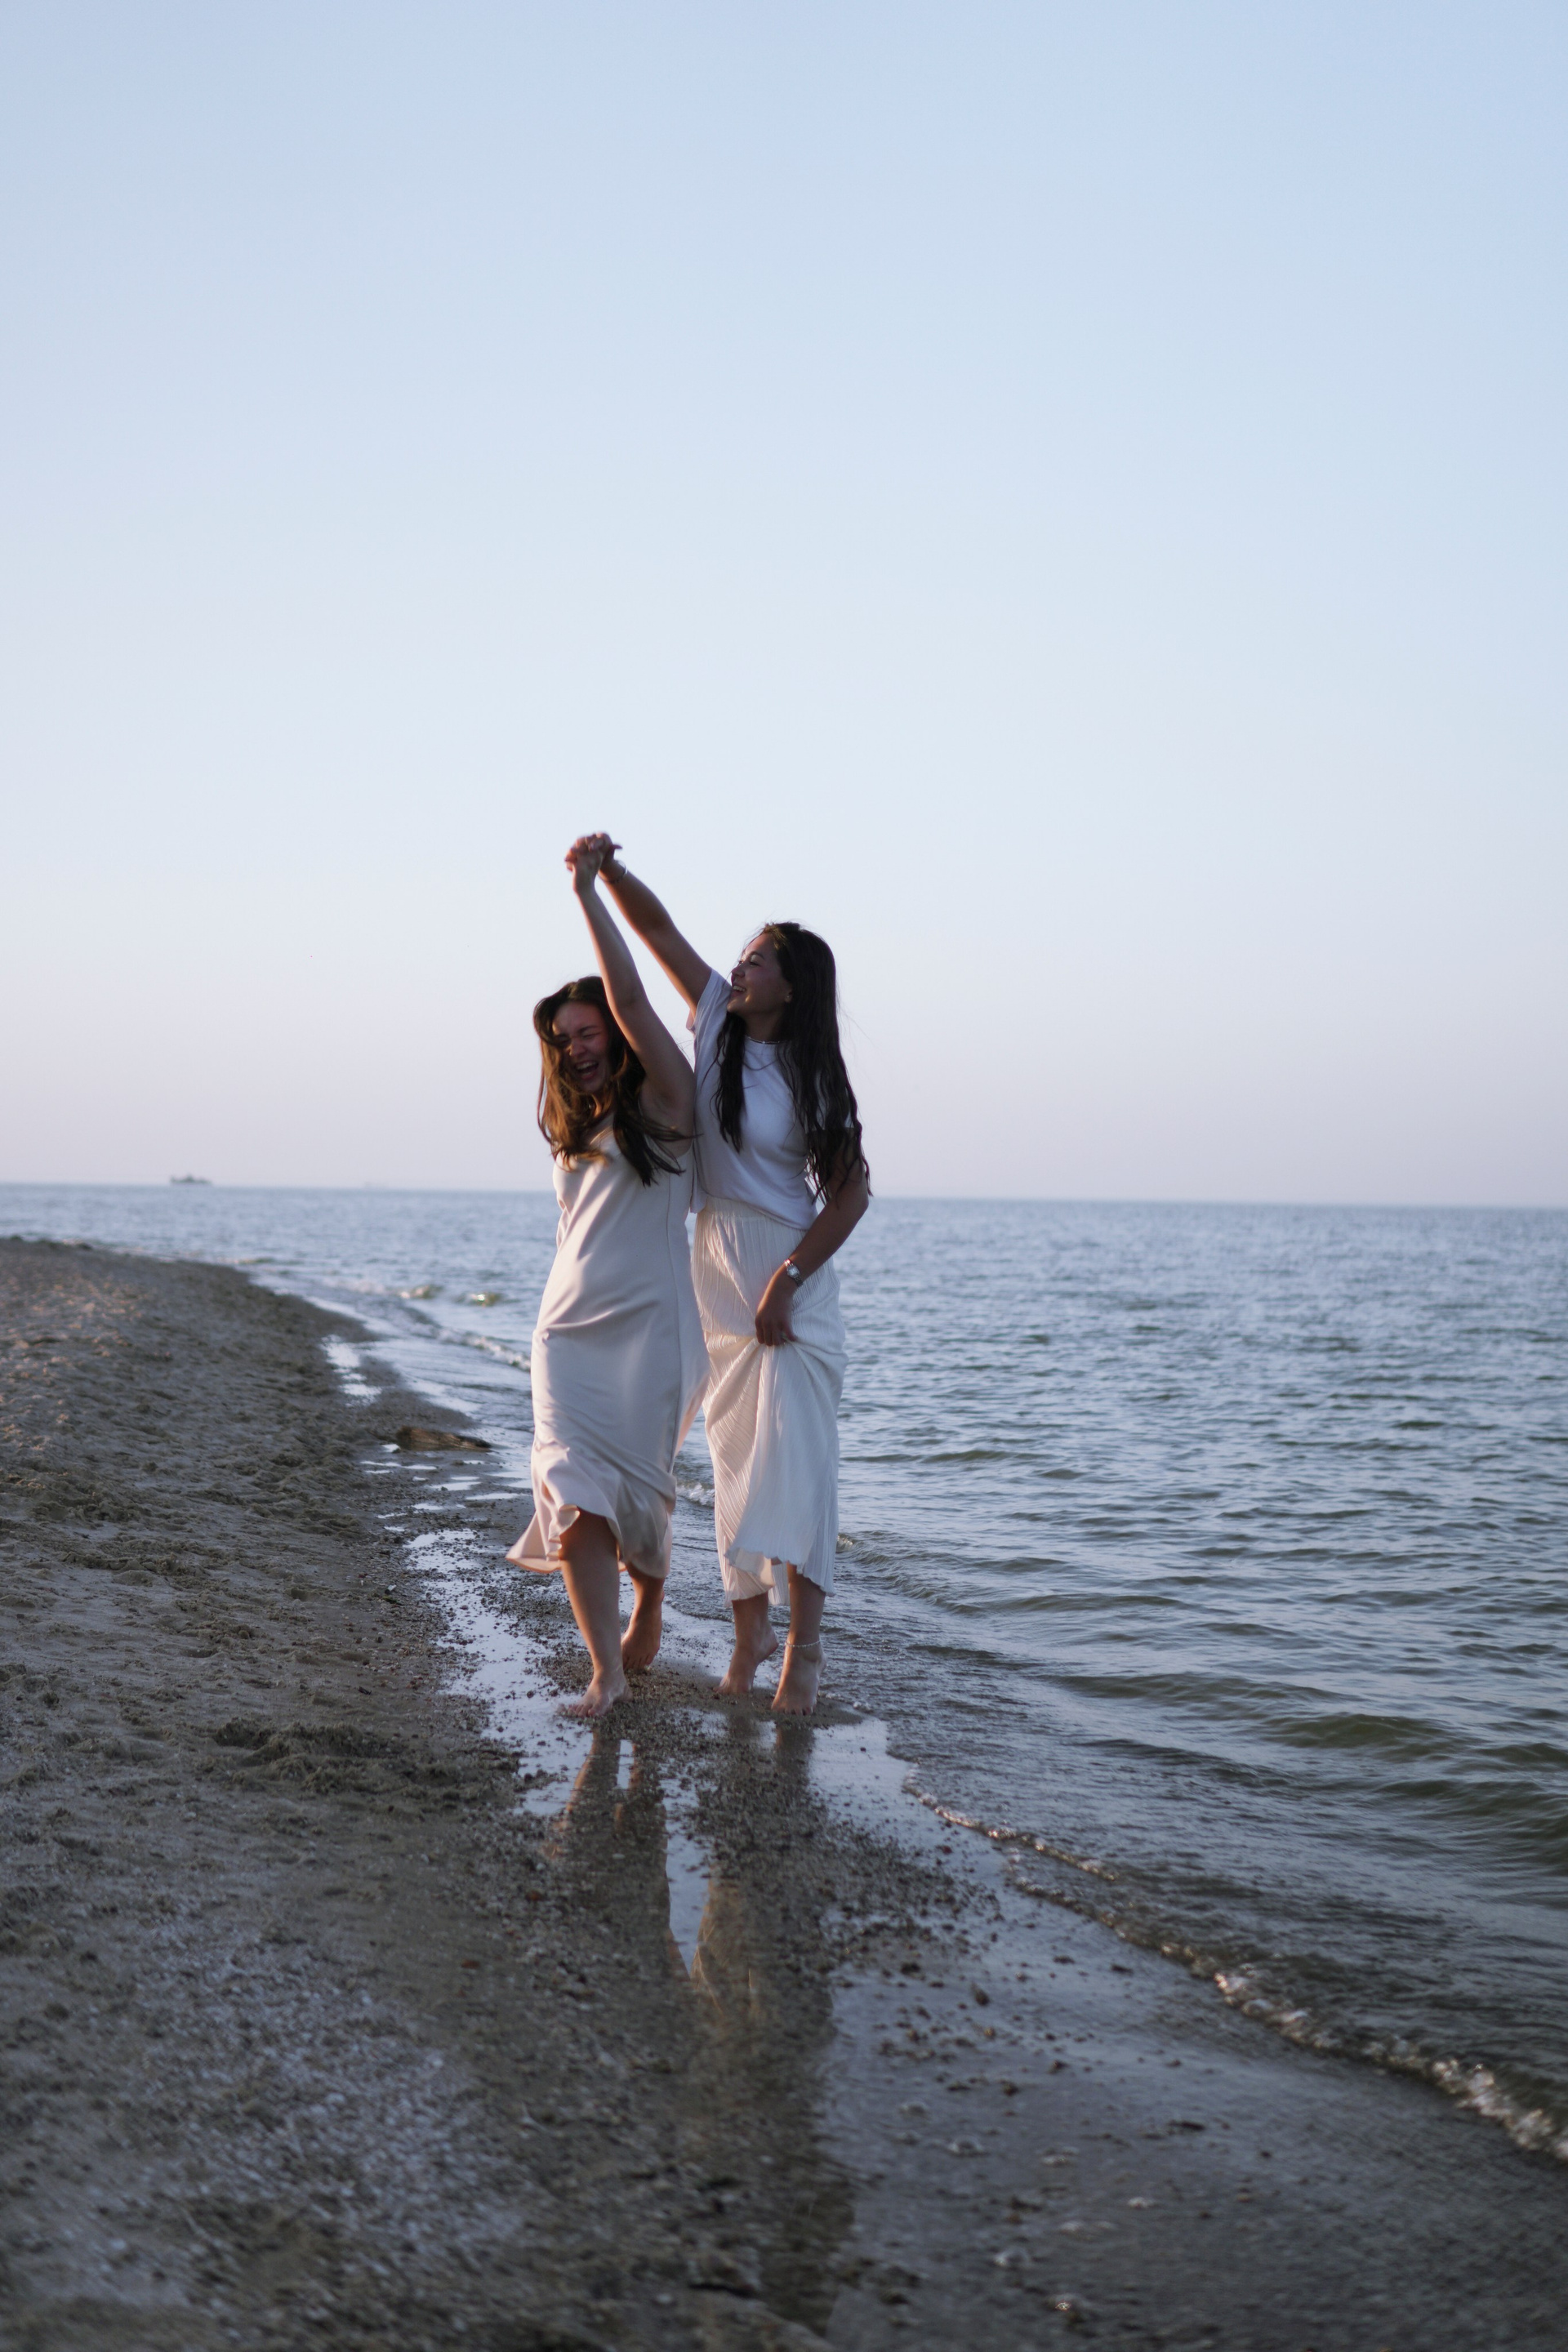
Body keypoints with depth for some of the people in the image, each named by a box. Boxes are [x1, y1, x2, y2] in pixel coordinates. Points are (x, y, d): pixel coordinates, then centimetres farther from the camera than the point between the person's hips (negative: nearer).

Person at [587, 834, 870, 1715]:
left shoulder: (813, 1078, -8)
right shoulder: (718, 1019, 3)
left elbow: (853, 1189, -9)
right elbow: (659, 927, 1)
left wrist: (789, 1280, -15)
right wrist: (609, 868, -15)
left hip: (793, 1279, -5)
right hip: (716, 1276, 5)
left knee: (796, 1450, -9)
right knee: (735, 1454, 7)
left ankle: (805, 1642, -8)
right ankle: (750, 1626, 15)